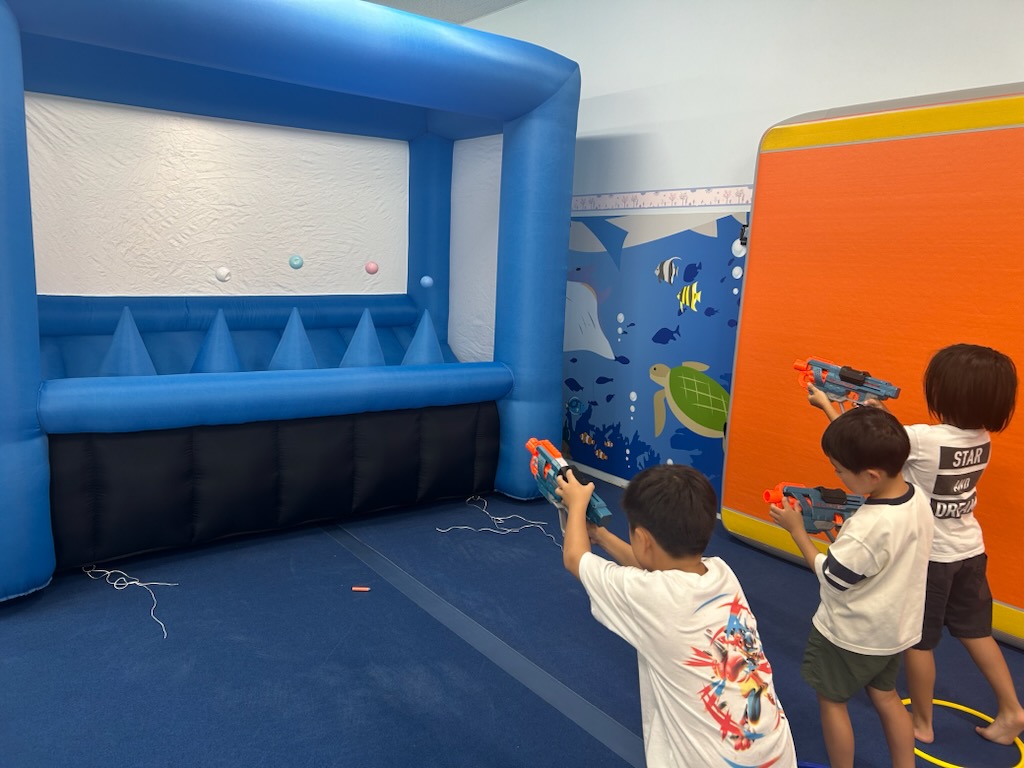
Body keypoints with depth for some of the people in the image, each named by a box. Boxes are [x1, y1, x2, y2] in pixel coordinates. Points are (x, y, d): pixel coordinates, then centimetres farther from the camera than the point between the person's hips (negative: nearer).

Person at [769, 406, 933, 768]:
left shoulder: (867, 527, -36)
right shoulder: (918, 497, -10)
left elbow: (831, 578, -22)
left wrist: (797, 530, -17)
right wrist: (844, 530, -2)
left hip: (851, 633, -8)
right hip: (894, 627, 8)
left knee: (831, 700, 14)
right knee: (885, 697, 26)